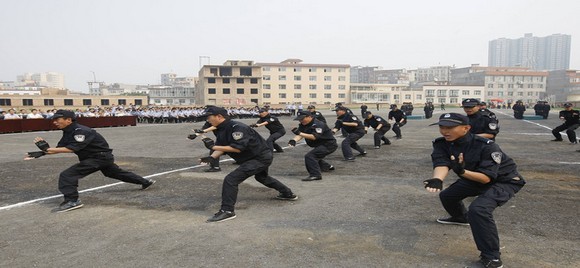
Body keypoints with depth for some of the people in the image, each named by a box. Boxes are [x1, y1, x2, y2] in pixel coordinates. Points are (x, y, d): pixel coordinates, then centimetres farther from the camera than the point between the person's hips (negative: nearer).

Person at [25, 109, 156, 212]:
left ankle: (72, 201, -21)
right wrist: (43, 152, -16)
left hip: (101, 157, -11)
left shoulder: (81, 131, -23)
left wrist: (46, 149, -34)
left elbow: (72, 148, -33)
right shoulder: (68, 132, 7)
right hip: (100, 158, 11)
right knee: (117, 173, 25)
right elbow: (59, 148, 1)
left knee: (67, 175, -18)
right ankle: (145, 182, 37)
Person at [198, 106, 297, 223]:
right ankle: (288, 194, 50)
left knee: (231, 179, -19)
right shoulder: (221, 130, 3)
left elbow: (238, 148, -32)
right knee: (262, 177, 35)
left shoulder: (236, 127, -26)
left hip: (261, 158, -11)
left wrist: (213, 146, -32)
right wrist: (212, 157, -19)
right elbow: (221, 147, 1)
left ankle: (227, 211, -11)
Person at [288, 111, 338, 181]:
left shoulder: (318, 124, -25)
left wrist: (300, 133, -43)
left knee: (309, 156, -24)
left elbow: (314, 137, -35)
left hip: (329, 145, -10)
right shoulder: (303, 125, 2)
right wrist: (294, 140, -32)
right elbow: (299, 135, -9)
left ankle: (315, 175, -28)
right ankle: (327, 167, 51)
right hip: (319, 145, 10)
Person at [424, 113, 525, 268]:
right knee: (447, 195, 20)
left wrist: (462, 171, -56)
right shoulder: (441, 144, -17)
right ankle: (460, 218, 53)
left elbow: (486, 177, -37)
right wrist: (437, 179, -56)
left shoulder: (486, 146, -35)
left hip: (504, 181, -7)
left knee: (478, 209, -31)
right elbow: (441, 164, -33)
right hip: (473, 177, 8)